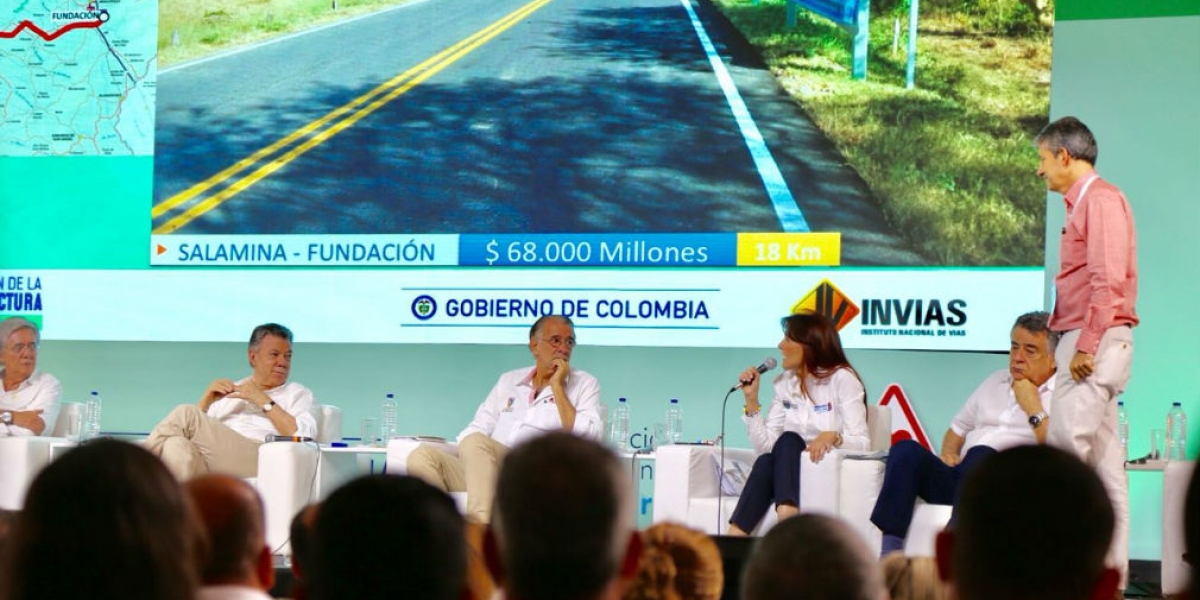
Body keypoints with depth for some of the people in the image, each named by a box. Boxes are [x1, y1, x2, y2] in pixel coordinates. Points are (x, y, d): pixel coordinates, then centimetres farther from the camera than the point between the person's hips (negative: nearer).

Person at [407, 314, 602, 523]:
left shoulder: (585, 384, 12)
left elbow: (586, 437, -4)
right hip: (483, 474, 5)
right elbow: (478, 427, 21)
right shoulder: (509, 380, 25)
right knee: (422, 456, -19)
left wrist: (557, 387, -2)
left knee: (476, 442, -32)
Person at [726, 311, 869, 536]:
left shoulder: (842, 379, -4)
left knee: (788, 440, -31)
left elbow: (862, 443, -13)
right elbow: (765, 445, 5)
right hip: (790, 472, 4)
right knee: (766, 462, -30)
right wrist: (751, 400, -2)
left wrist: (833, 437, -32)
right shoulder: (785, 383, 12)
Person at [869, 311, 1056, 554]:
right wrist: (949, 453, 11)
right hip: (959, 477, 6)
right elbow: (957, 429, 32)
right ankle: (889, 552, -28)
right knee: (906, 449, -20)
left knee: (980, 455, -38)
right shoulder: (996, 381, 26)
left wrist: (1033, 408, -5)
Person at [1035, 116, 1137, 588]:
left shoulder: (1101, 199, -9)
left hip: (1097, 342, -10)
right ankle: (1112, 569, 9)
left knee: (1065, 447, -15)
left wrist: (1086, 347, -21)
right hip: (1084, 342, 10)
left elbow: (1107, 280, -18)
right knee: (1102, 463, 8)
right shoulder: (1082, 203, 21)